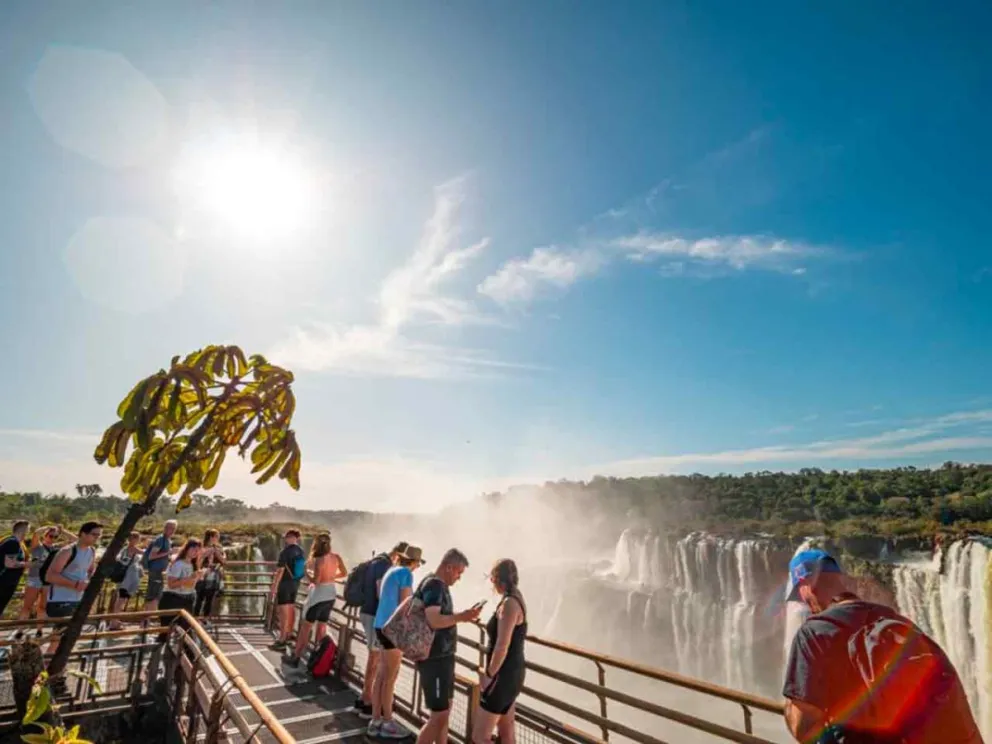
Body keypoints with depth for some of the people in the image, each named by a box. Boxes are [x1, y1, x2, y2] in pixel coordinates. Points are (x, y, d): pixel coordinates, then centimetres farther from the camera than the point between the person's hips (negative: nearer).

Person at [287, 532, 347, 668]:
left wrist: (307, 571, -7)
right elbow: (344, 573, 9)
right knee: (322, 625, 18)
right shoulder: (336, 557, -1)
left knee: (305, 626, 6)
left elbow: (315, 581, -22)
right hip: (331, 594, 7)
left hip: (318, 595, -6)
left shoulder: (319, 560, -21)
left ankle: (296, 658, 11)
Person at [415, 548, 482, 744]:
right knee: (439, 714, -3)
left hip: (443, 656, 10)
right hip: (434, 659, -10)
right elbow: (433, 621, -30)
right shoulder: (434, 585, -20)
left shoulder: (439, 585, 11)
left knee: (445, 710, 18)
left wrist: (462, 616, 9)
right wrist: (461, 616, -26)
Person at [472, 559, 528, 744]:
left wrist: (489, 675, -12)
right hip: (513, 673, 10)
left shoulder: (509, 603, -22)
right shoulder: (516, 599, 7)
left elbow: (502, 646, -25)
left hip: (504, 675, -10)